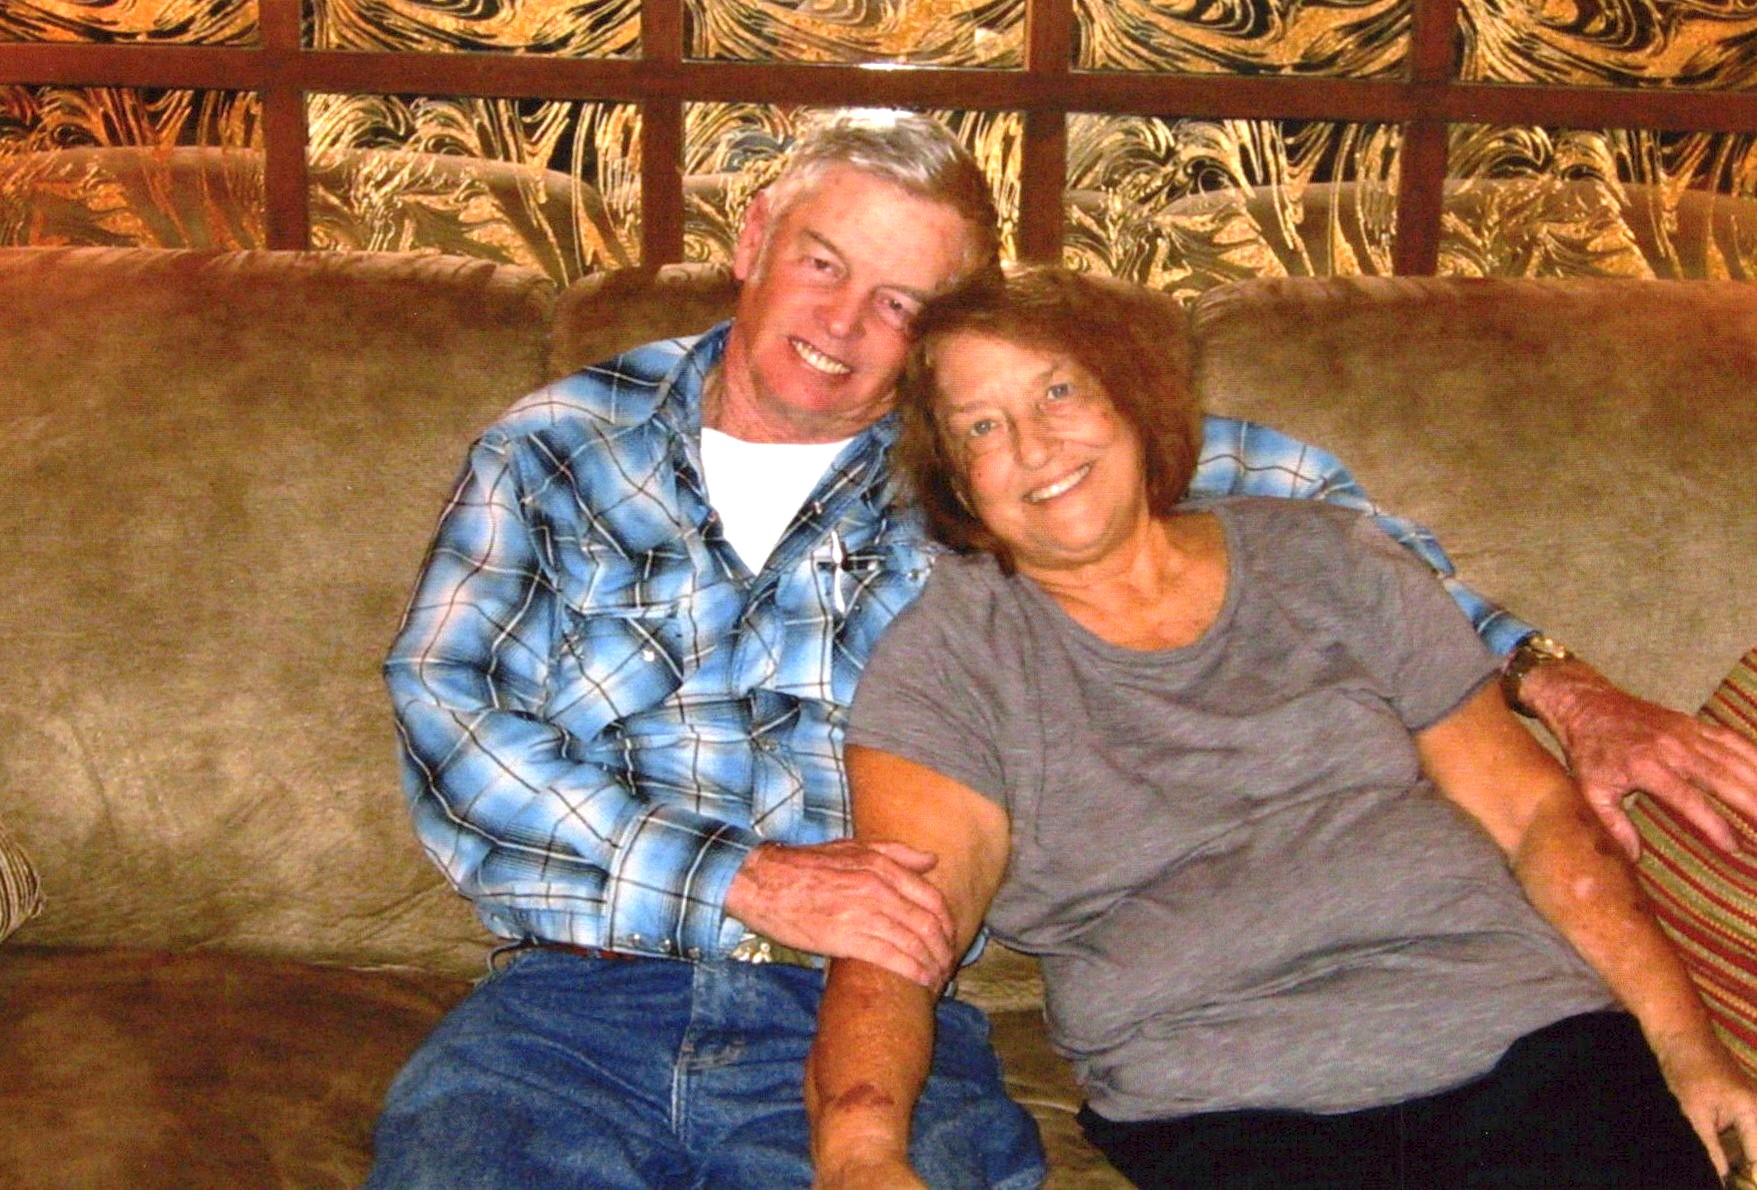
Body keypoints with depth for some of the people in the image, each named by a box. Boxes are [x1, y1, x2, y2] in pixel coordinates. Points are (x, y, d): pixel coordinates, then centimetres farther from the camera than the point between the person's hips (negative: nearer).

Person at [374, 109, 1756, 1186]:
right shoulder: (556, 447, 10)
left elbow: (1257, 475, 18)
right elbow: (443, 713, -3)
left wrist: (1532, 670, 9)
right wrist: (746, 880, -14)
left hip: (864, 1011, 1)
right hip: (574, 1001, 0)